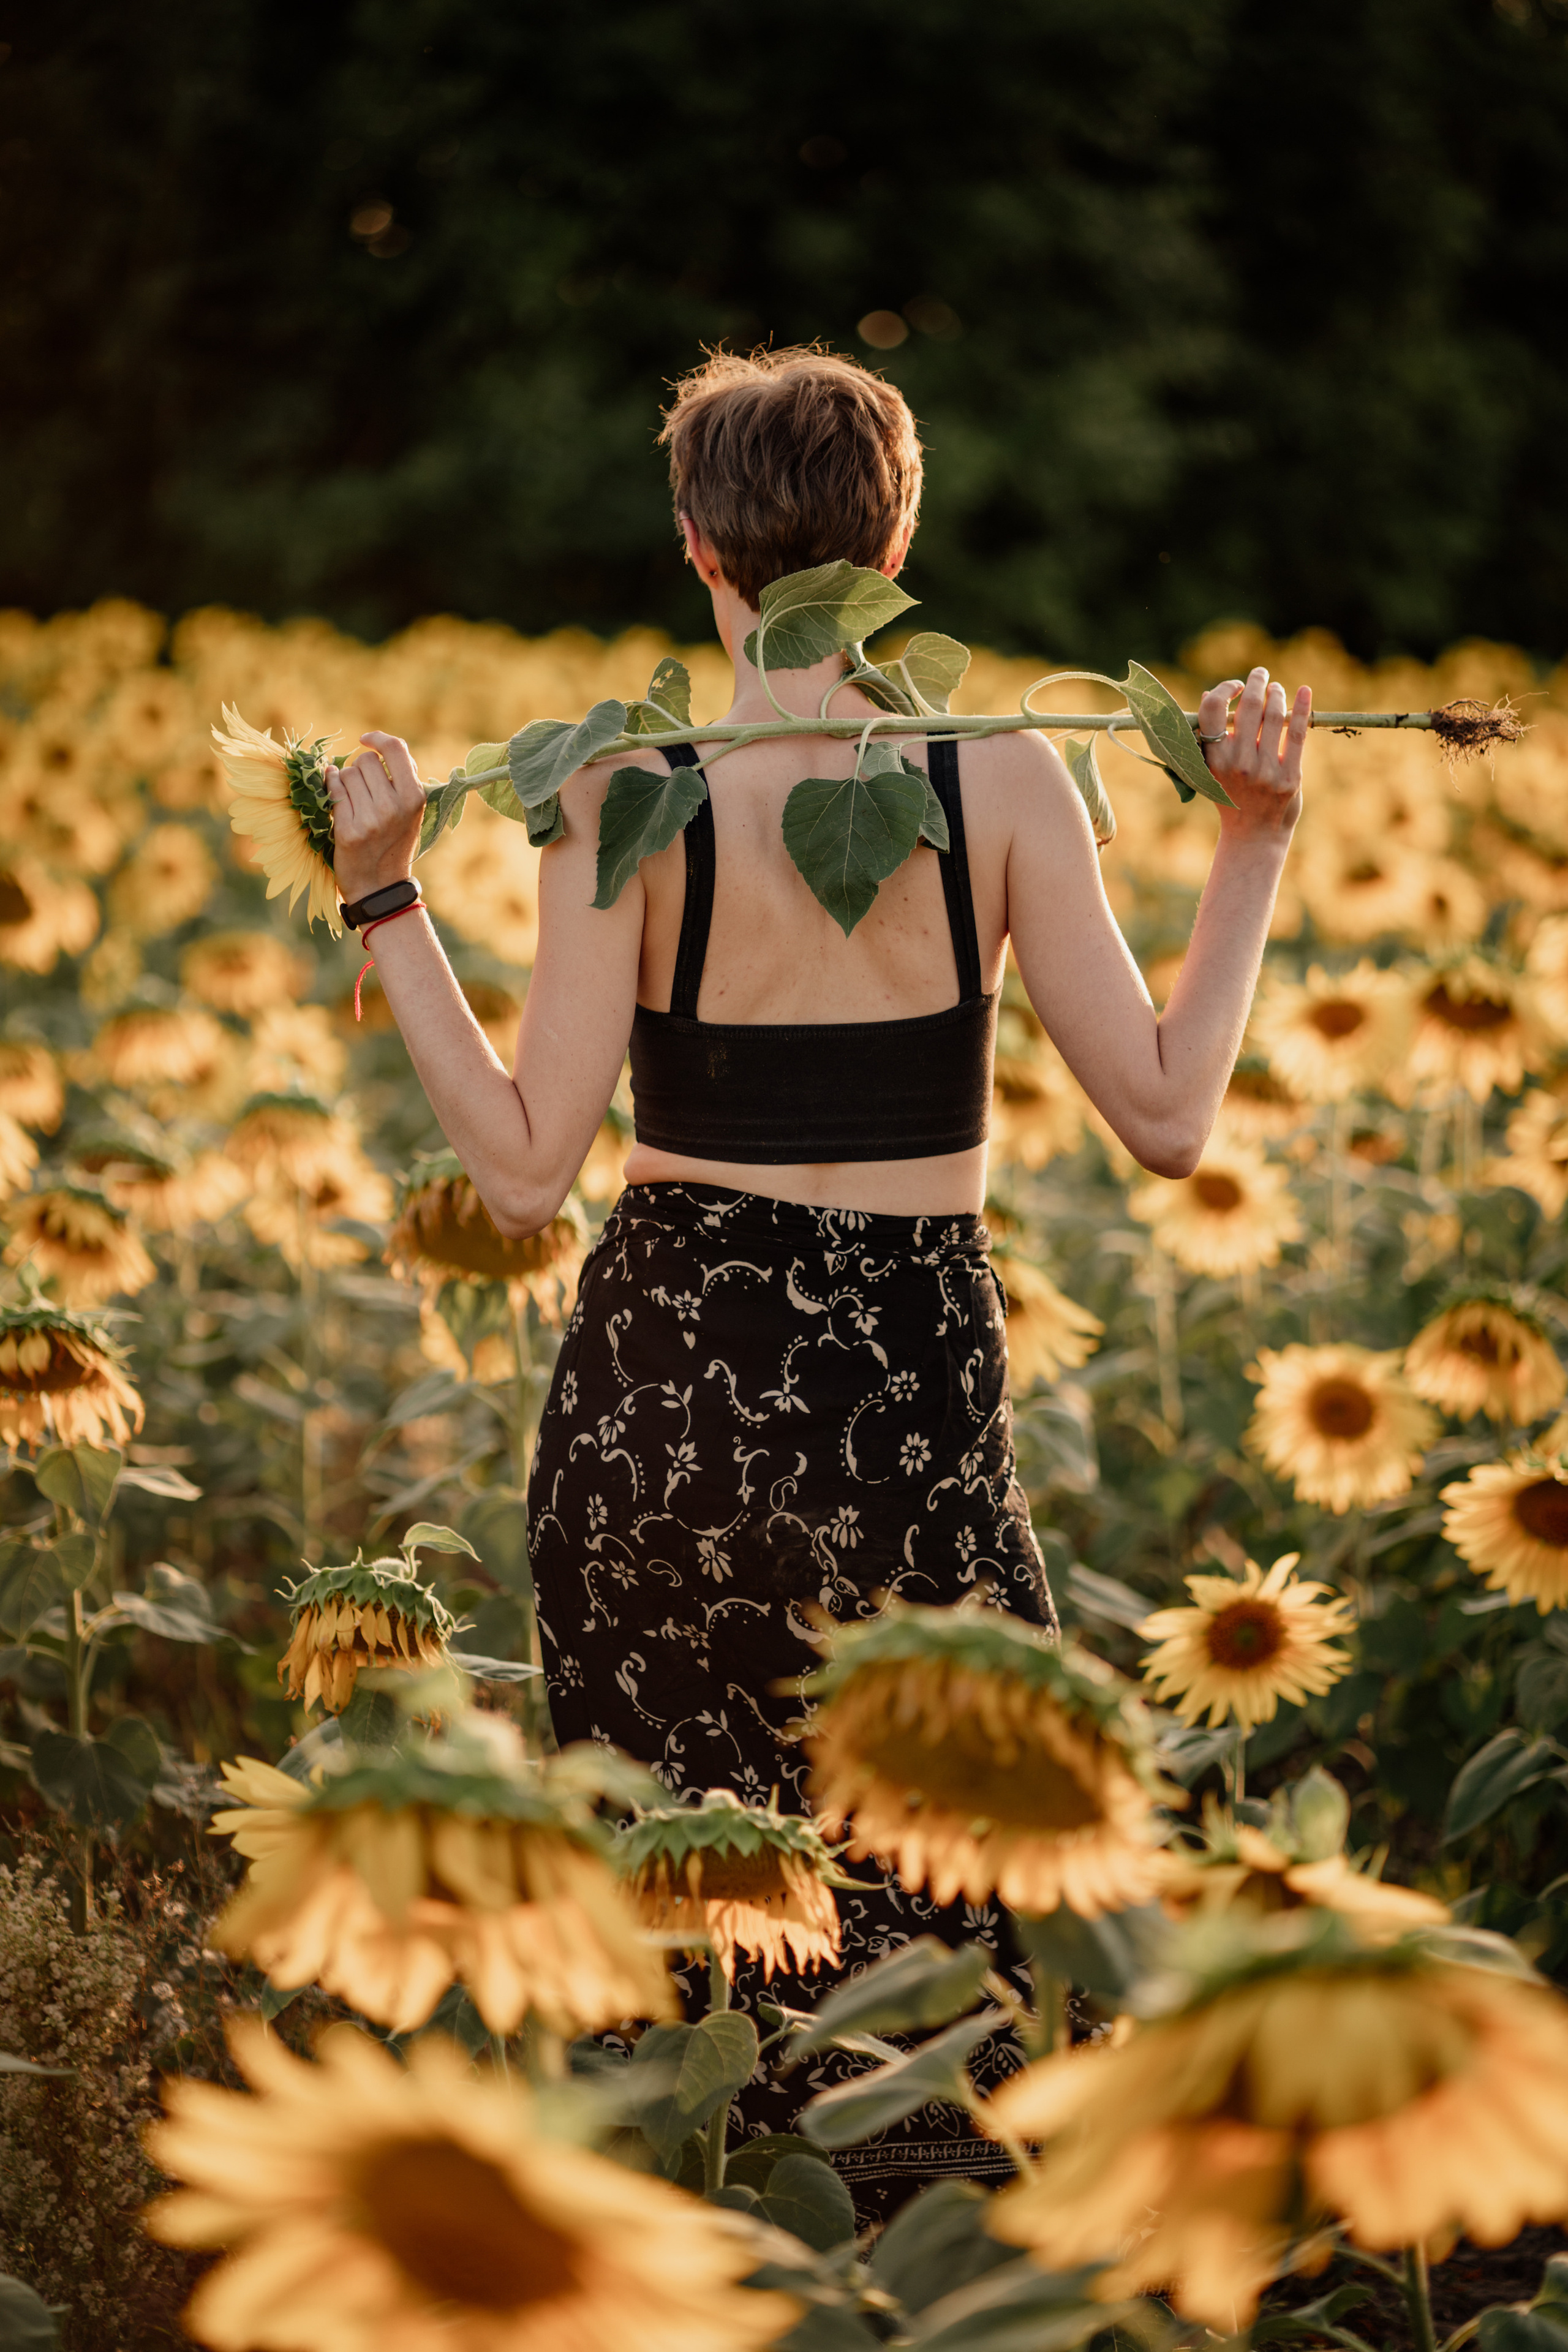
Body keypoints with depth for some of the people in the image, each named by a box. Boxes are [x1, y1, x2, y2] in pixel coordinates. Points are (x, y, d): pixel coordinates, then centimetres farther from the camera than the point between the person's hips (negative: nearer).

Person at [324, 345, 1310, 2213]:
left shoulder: (625, 796, -7)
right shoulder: (1004, 782, -4)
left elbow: (525, 1173, -8)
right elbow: (1168, 1119, -2)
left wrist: (384, 903, -1)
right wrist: (1255, 847, 7)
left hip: (663, 1390, 0)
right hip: (913, 1403, 0)